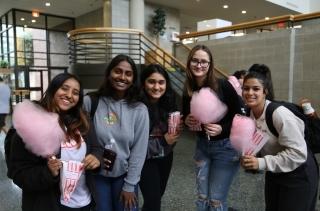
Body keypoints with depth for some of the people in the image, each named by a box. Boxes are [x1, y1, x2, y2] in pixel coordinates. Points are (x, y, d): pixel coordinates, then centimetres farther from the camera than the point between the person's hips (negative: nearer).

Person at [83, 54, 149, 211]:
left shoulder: (139, 110, -10)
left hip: (124, 175, 0)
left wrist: (129, 185, -7)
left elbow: (139, 150, -8)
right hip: (97, 175, 1)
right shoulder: (91, 102, -11)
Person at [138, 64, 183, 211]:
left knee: (158, 195, 20)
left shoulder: (168, 102, -6)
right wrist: (162, 141, -23)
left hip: (166, 157, 6)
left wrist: (178, 129, -14)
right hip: (146, 159, -5)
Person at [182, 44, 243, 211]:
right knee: (202, 197, 13)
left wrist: (222, 128, -25)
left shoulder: (223, 86, -16)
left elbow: (239, 116, -10)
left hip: (226, 147, -4)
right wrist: (187, 121, -11)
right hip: (202, 146, 4)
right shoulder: (188, 91, -4)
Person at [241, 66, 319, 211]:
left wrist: (262, 163, -32)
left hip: (298, 174, -7)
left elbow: (298, 153, -30)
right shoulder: (247, 113, -7)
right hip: (274, 172, 7)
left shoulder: (279, 114, -29)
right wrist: (249, 158, -12)